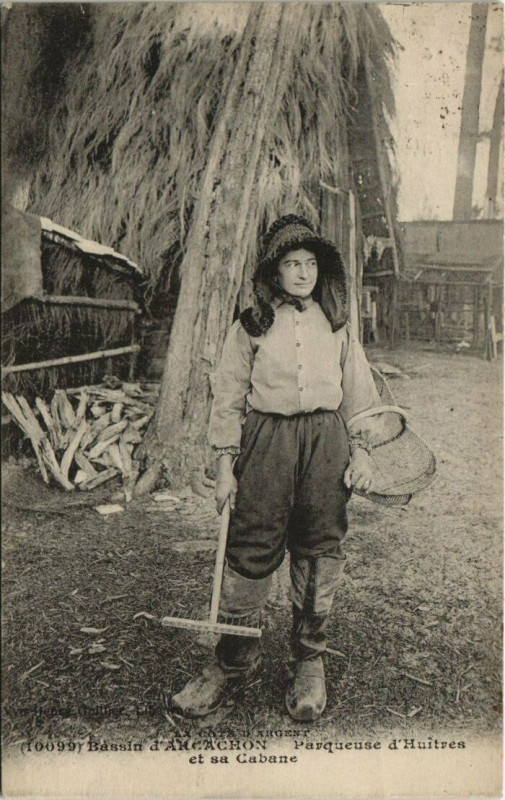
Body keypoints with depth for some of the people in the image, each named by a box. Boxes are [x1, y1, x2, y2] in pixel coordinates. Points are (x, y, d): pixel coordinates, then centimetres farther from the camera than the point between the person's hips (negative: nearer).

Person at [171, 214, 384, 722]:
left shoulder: (337, 326, 11)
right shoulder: (250, 327, 4)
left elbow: (359, 394, 14)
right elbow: (228, 398, 4)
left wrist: (361, 451, 6)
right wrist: (225, 464, -1)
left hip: (327, 443, 2)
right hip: (266, 441, -2)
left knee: (319, 551, 6)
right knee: (250, 550, -1)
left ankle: (308, 661, 23)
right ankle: (234, 660, 16)